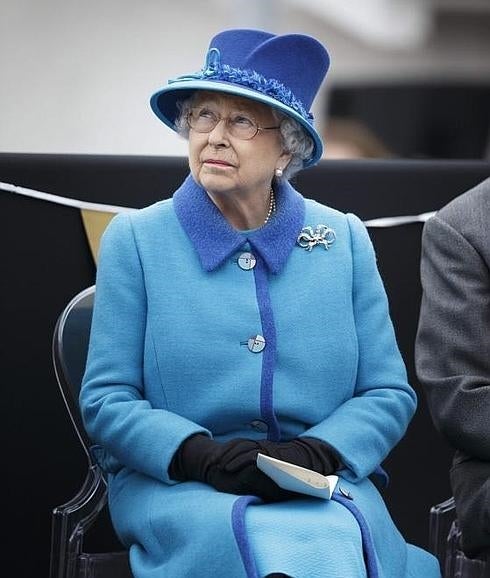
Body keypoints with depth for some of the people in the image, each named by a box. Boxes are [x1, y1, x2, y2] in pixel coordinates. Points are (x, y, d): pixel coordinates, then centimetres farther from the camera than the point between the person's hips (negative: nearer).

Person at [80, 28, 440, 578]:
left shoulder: (345, 241, 10)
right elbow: (105, 399, 2)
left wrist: (318, 452, -11)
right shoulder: (134, 239, 5)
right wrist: (201, 454, -16)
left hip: (321, 488, 2)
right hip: (173, 487, -2)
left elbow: (389, 393, 10)